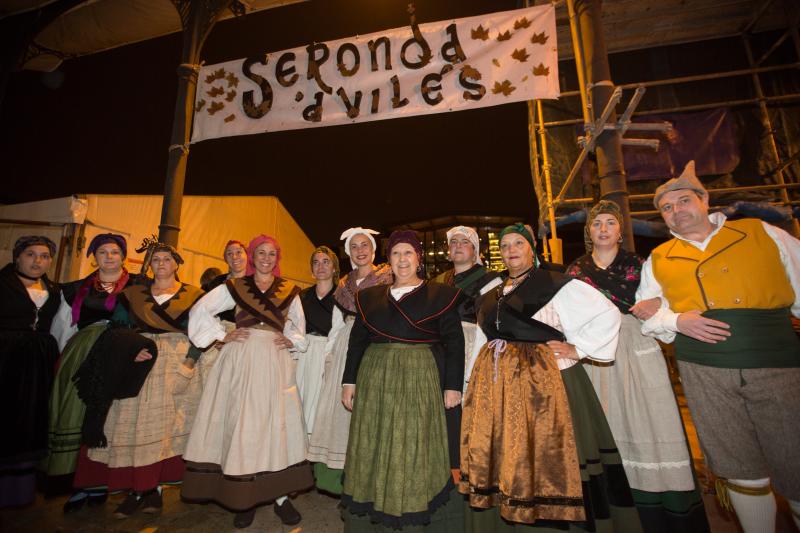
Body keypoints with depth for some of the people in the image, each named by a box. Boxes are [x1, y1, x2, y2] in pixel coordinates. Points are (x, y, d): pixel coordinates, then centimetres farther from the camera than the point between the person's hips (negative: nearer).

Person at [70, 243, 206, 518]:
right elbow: (116, 328, 7)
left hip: (178, 367, -2)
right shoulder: (132, 294, 13)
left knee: (165, 426, -4)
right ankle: (135, 491, 7)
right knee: (133, 425, -2)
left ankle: (154, 489, 6)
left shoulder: (194, 296, 6)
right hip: (138, 365, 2)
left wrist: (188, 362, -10)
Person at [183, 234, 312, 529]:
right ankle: (244, 497, 16)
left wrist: (292, 340, 2)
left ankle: (280, 495, 12)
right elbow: (200, 309, 9)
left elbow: (299, 325, 21)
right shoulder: (234, 286, 8)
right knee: (240, 423, 2)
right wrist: (222, 335, 0)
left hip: (275, 361, 1)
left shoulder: (289, 290, 10)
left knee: (276, 422, 0)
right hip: (241, 359, 0)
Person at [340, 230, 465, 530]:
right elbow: (357, 340, 10)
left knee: (410, 449, 5)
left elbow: (454, 342, -2)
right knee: (370, 448, 9)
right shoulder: (370, 297, 10)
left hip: (418, 379, -3)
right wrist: (349, 381, 6)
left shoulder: (439, 295, 1)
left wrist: (453, 385, -6)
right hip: (374, 380, 3)